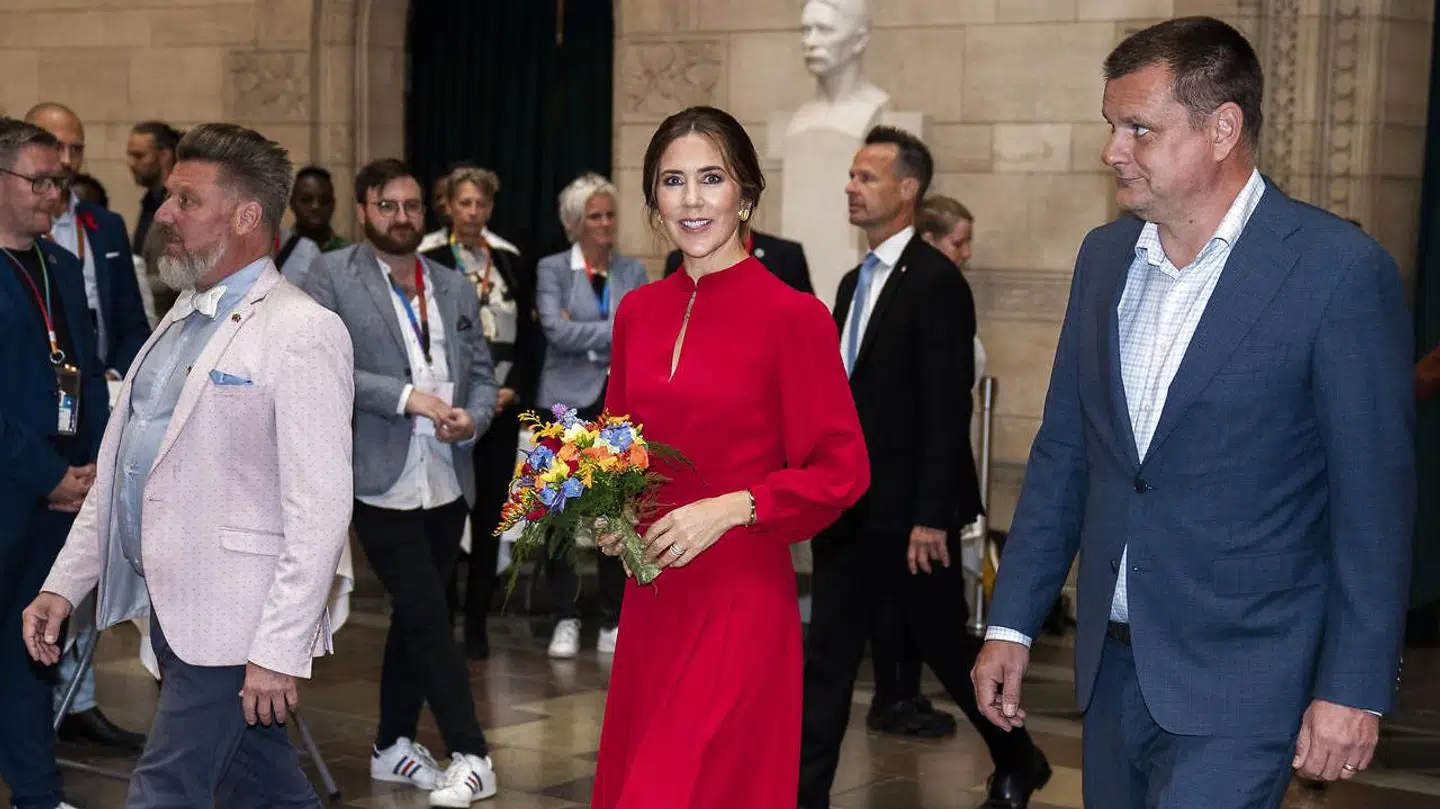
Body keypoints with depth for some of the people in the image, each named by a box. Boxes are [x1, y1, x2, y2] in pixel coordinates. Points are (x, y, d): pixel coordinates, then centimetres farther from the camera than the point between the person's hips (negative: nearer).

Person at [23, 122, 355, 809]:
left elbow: (320, 513, -19)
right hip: (166, 601, 8)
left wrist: (281, 651, -21)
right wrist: (65, 584, 15)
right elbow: (120, 468, 20)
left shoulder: (303, 333, -14)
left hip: (234, 621, -8)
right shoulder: (181, 319, 15)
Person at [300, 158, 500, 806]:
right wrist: (404, 396, -20)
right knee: (429, 617, -7)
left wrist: (472, 418, -7)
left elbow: (482, 375, 14)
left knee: (414, 617, 14)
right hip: (382, 483, -6)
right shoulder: (330, 276, -3)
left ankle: (394, 746, 27)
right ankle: (470, 756, -2)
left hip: (448, 483, 6)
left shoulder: (455, 288, 14)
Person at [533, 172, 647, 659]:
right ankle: (566, 620, 12)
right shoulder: (552, 269, 2)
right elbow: (556, 331, -13)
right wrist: (618, 331, -12)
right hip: (567, 403, -2)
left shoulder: (633, 272, 10)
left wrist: (583, 334, -11)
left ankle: (614, 622, 13)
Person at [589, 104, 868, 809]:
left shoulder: (792, 316, -10)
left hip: (740, 600, -6)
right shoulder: (638, 311, 7)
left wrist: (731, 508, -18)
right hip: (649, 598, 6)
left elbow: (841, 471, -8)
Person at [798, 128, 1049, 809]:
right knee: (828, 656, 3)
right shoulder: (855, 281, 13)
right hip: (849, 509, 7)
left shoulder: (936, 282, -13)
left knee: (945, 645, 9)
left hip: (907, 513, -7)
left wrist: (932, 517, -21)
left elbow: (947, 408, -18)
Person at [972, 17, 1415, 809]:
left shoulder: (1339, 270, -12)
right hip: (1114, 659, 6)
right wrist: (1012, 621, 9)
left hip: (1243, 676, -6)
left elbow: (1374, 497, -11)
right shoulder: (1104, 255, 6)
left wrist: (1356, 685, -11)